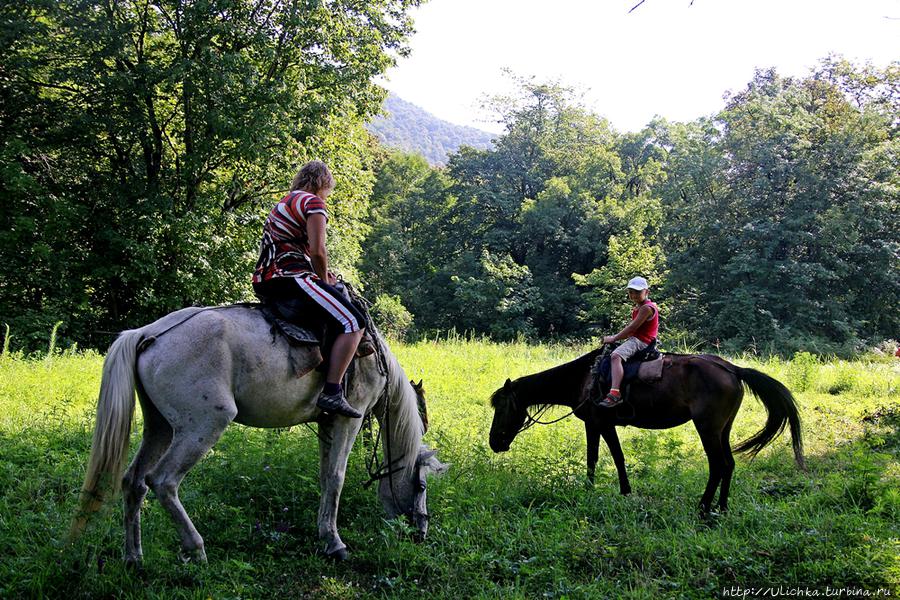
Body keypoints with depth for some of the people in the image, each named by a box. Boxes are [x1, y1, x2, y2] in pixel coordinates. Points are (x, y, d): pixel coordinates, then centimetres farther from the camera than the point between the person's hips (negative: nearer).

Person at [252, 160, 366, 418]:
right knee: (354, 322, -14)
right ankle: (331, 392, -24)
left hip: (264, 281, 10)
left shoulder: (283, 204, 27)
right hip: (290, 278, -10)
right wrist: (324, 279, 5)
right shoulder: (313, 202, -2)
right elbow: (317, 250, -13)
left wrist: (320, 274, 20)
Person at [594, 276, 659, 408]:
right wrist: (614, 337, 6)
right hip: (635, 339, 11)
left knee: (615, 356, -34)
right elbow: (629, 327, 20)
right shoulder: (638, 308, 20)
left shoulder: (647, 308, -14)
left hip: (641, 341, -11)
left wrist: (613, 338, -13)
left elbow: (632, 328, -18)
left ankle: (615, 393, -47)